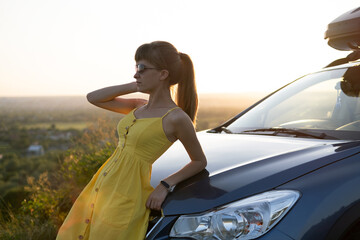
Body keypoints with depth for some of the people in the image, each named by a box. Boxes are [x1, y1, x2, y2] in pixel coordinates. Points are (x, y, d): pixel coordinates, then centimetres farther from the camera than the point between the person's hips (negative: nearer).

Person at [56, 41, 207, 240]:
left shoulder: (175, 117, -12)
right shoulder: (139, 107, 8)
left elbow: (200, 161, -3)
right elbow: (93, 98, 12)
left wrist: (166, 185, -11)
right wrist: (133, 87, 4)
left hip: (125, 199, -8)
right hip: (100, 188, 8)